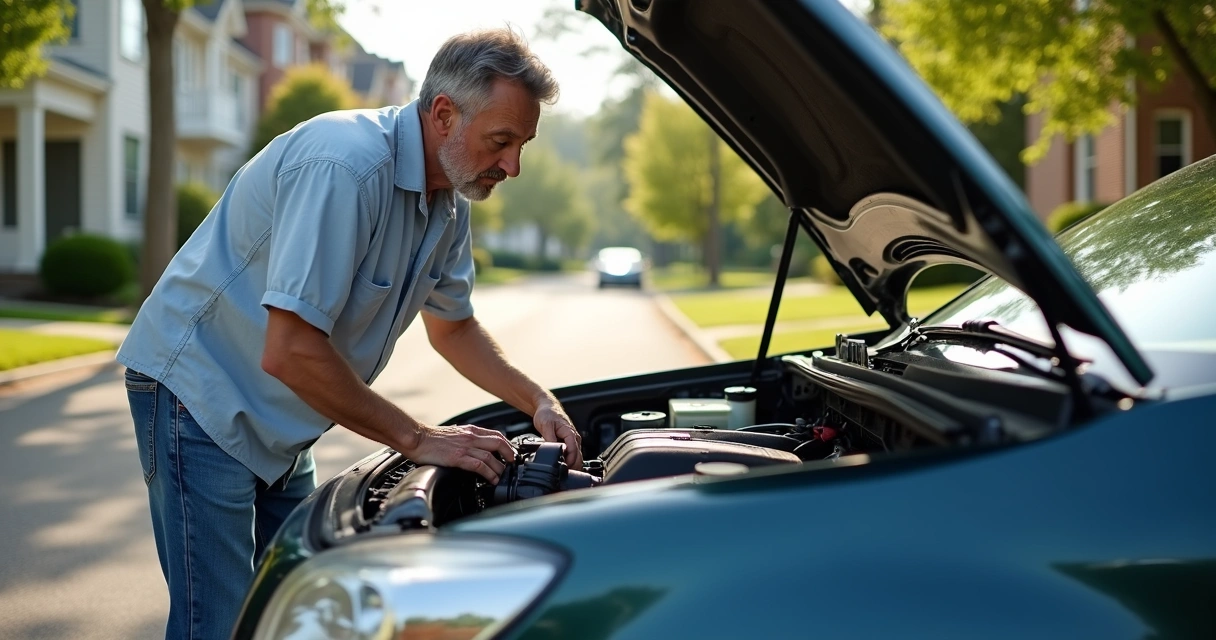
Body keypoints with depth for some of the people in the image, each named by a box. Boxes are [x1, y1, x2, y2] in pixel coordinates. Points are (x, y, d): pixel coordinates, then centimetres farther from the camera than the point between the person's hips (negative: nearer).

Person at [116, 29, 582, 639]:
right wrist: (418, 439, -25)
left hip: (278, 426, 9)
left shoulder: (448, 201, 1)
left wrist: (537, 401, 2)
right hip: (200, 392, -9)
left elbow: (453, 326, 17)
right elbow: (289, 353, -32)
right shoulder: (345, 167, -30)